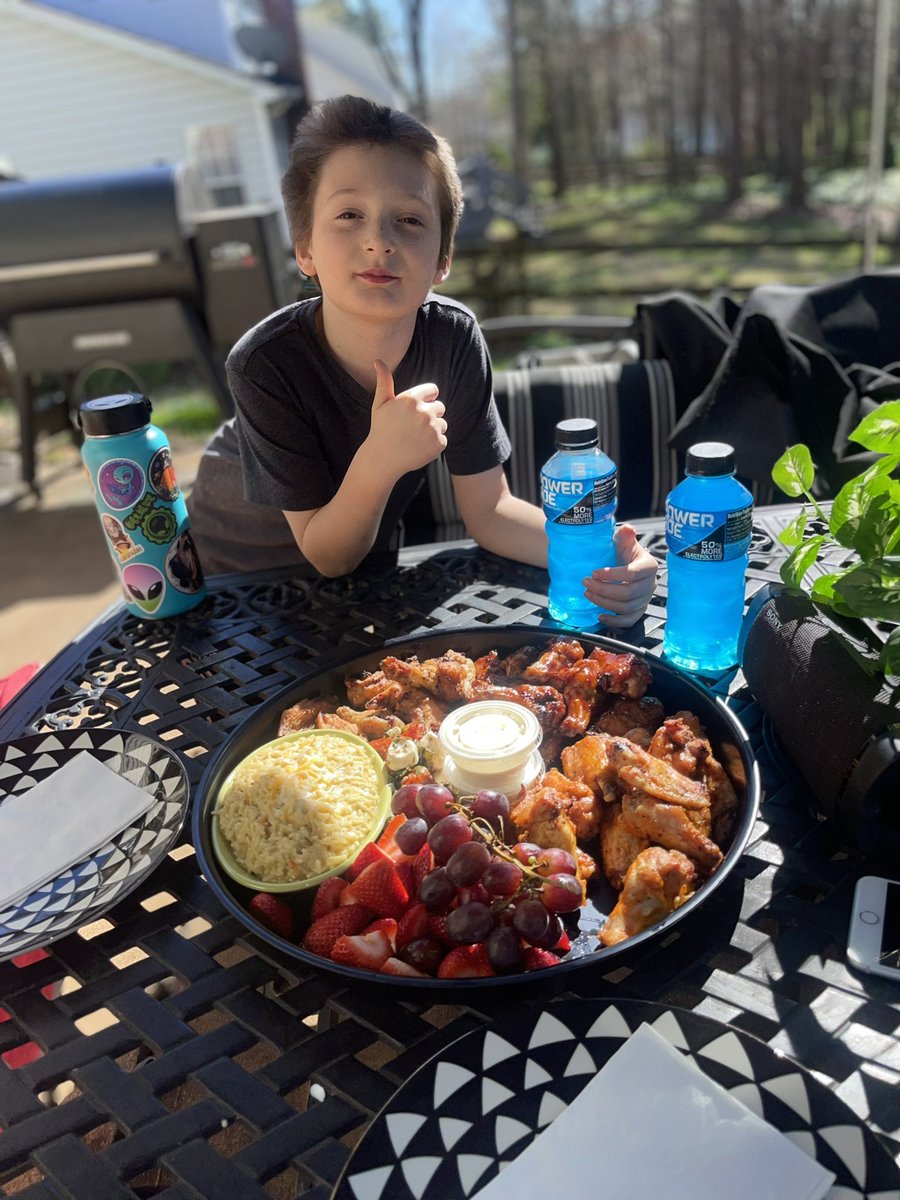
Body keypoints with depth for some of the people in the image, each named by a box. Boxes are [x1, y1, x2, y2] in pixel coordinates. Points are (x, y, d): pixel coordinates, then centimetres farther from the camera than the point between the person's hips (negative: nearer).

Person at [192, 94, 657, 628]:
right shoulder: (266, 363, -28)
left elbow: (488, 509, -13)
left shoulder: (455, 335, -18)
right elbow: (327, 556, -21)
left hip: (373, 560, 3)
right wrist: (379, 458, -40)